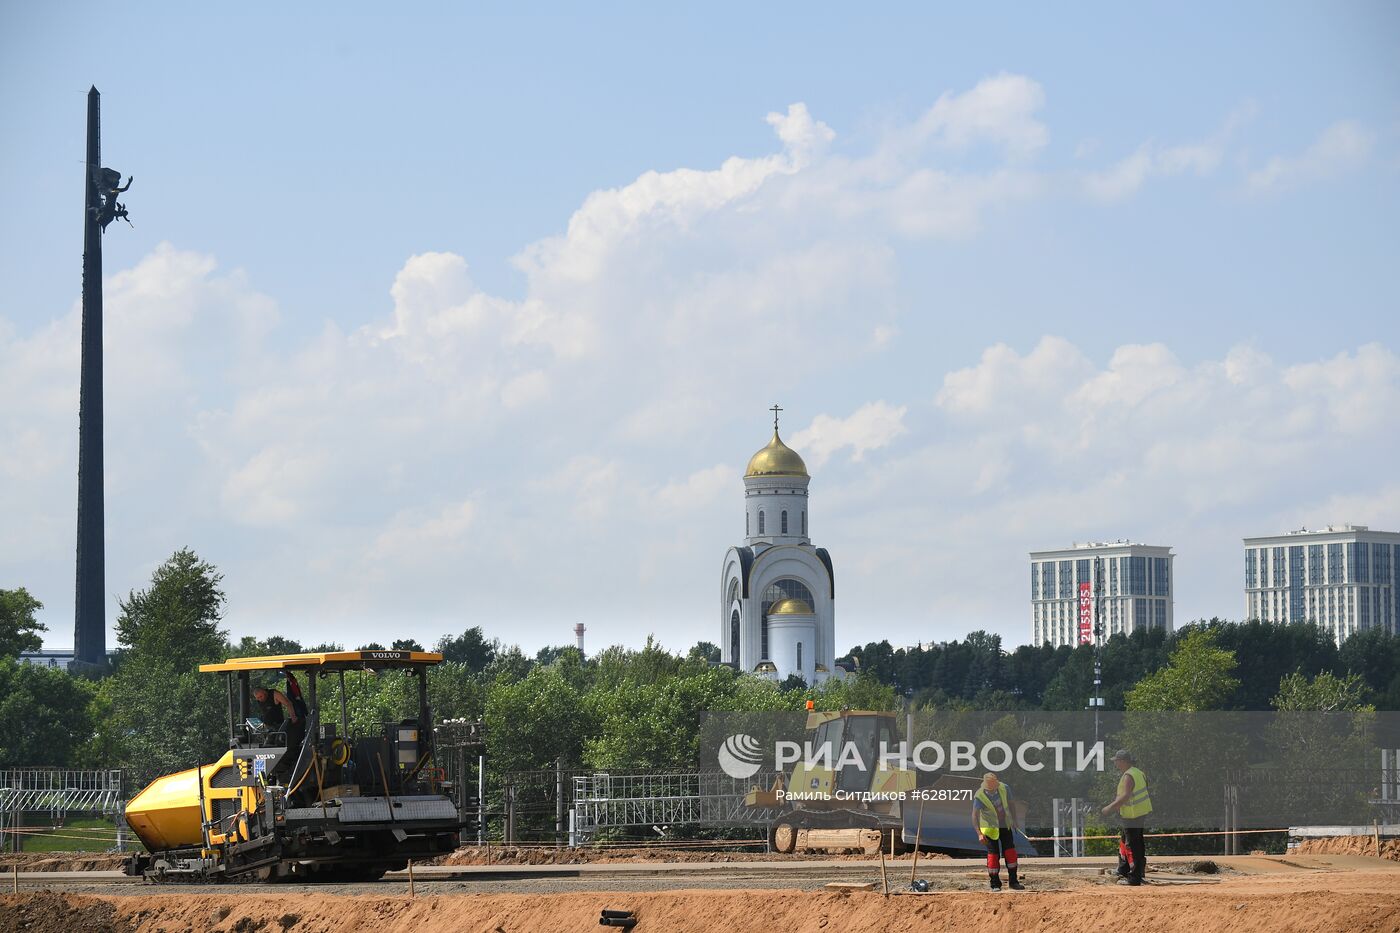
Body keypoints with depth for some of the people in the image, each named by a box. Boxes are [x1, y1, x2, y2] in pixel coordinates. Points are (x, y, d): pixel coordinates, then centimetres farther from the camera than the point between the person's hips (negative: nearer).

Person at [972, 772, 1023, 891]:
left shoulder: (1004, 789, -12)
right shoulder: (979, 796, -23)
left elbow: (1010, 805, 5)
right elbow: (975, 816, -25)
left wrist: (1014, 822, 10)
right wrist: (979, 834, -35)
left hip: (1006, 825, 3)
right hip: (990, 827, -3)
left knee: (1010, 852, 0)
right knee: (993, 854, -6)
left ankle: (1014, 882, 9)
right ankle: (995, 884, 4)